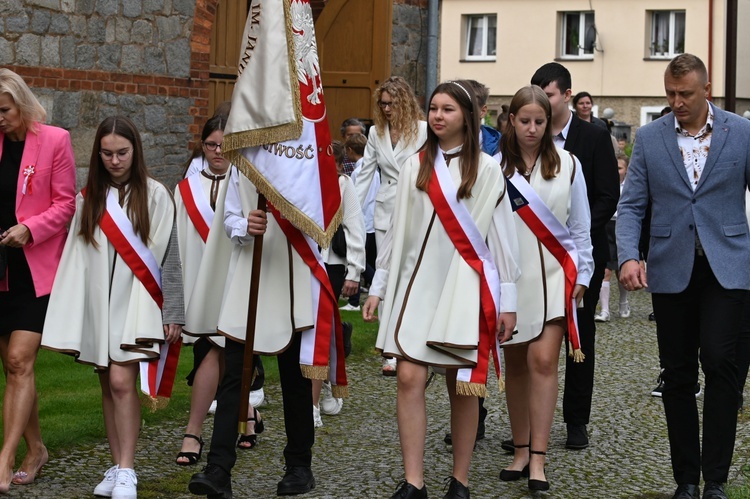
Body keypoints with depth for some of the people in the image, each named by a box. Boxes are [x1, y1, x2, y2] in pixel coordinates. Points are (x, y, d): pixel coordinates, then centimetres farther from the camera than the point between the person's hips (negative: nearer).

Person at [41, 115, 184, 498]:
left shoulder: (154, 195, -1)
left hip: (136, 301, -4)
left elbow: (168, 256, -1)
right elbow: (76, 257, 9)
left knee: (122, 381, -15)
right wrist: (69, 317, 4)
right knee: (108, 385, 7)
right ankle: (117, 467, 14)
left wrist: (173, 312, -2)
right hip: (97, 304, 4)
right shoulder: (89, 198, 9)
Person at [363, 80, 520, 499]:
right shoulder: (416, 167, 8)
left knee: (463, 386, 2)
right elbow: (398, 231, 11)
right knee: (409, 377, -9)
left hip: (466, 286, -2)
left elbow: (502, 235, 0)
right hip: (418, 283, 2)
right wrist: (379, 287, 10)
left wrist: (507, 300, -2)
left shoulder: (486, 169, 0)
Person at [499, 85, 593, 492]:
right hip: (509, 274, 1)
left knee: (543, 361, -10)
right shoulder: (494, 165, 1)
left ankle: (537, 459, -9)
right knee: (515, 365, 8)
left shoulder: (567, 165, 5)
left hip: (553, 275, -1)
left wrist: (581, 273, 6)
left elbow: (581, 226, 9)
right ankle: (520, 450, 19)